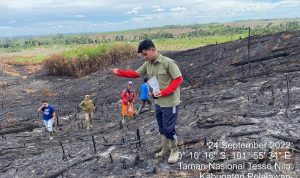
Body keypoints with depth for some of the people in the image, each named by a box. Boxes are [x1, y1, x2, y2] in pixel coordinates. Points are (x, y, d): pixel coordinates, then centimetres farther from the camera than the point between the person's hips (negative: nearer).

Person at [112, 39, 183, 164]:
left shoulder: (168, 63, -19)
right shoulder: (148, 64, 3)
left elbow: (179, 79, -17)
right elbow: (136, 74, 15)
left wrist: (164, 92, -23)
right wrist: (119, 72, 6)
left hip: (170, 103, -7)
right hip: (158, 102, 7)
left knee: (169, 129, 1)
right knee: (162, 128, 18)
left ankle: (174, 151, 23)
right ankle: (165, 149, 35)